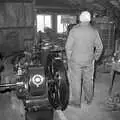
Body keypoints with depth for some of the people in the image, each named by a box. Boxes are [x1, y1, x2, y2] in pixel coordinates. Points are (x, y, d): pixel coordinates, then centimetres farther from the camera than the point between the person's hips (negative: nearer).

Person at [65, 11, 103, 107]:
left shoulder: (74, 30, -11)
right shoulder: (94, 31, -4)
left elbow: (68, 46, -10)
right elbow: (99, 47, 1)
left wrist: (69, 58, 4)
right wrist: (96, 58, 15)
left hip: (76, 61, -3)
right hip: (89, 61, 3)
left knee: (75, 81, 9)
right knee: (88, 80, 18)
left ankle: (76, 102, 19)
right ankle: (89, 99, 34)